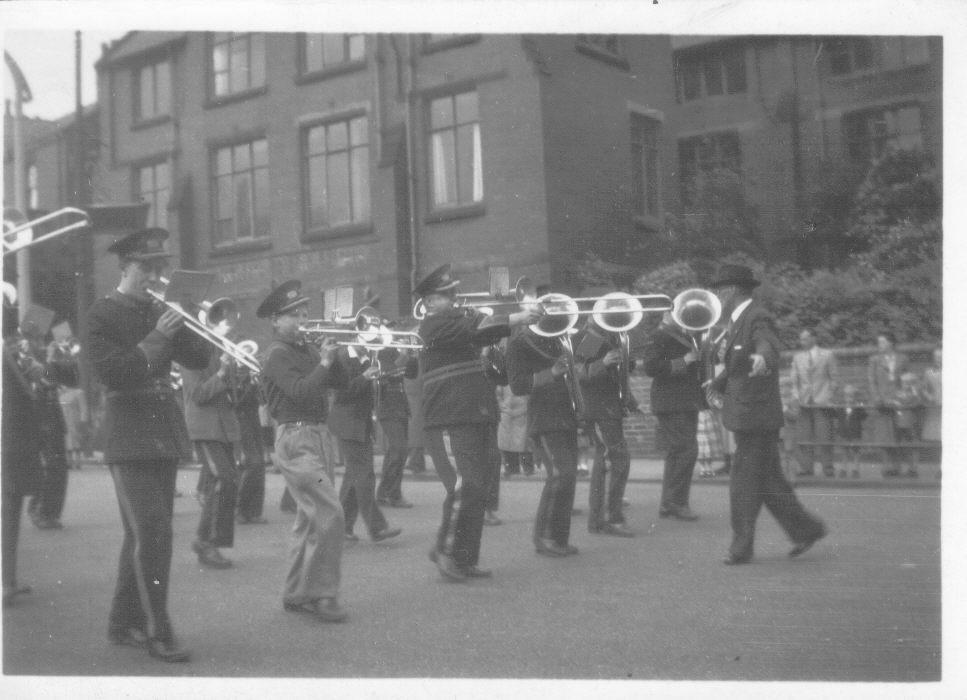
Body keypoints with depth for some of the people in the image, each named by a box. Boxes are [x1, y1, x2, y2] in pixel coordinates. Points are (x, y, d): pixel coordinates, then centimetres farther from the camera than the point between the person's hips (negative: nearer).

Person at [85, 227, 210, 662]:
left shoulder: (158, 312, 13)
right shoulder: (103, 314, -5)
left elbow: (198, 360, 9)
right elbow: (108, 372, -18)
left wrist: (194, 329, -9)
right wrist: (157, 337, -20)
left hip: (165, 433, 7)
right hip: (130, 437, -7)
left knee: (145, 534, 13)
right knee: (153, 534, -12)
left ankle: (124, 623, 25)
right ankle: (157, 632, -5)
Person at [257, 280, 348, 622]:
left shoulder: (306, 349, 14)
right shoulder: (278, 355, -10)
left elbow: (339, 382, 9)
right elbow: (300, 391, -23)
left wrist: (331, 355, -4)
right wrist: (324, 361, -18)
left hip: (316, 436, 9)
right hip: (295, 438, -9)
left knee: (309, 520, 13)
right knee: (330, 515, -14)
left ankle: (296, 594, 23)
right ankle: (321, 595, -7)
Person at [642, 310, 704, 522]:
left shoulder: (684, 336, 19)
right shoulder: (658, 337, -9)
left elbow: (695, 364, 27)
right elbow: (651, 367, -21)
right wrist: (683, 362, -23)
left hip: (688, 403, 9)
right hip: (672, 405, -9)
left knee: (678, 453, 12)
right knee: (685, 450, -13)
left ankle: (668, 504, 19)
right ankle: (676, 503, -6)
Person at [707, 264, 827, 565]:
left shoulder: (758, 318, -15)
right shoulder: (740, 321, 14)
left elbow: (769, 346, -38)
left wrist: (763, 359, -60)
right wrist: (717, 383, 45)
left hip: (756, 414, -10)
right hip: (748, 416, 10)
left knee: (745, 482, -3)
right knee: (768, 481, 15)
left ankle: (741, 548, 5)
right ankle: (806, 529, 24)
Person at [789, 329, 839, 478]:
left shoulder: (827, 355, 5)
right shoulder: (797, 357, 13)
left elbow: (835, 377, 6)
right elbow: (794, 379, 13)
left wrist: (828, 395, -1)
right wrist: (795, 397, -1)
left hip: (822, 402, -3)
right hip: (803, 403, 3)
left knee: (824, 437, -5)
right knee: (804, 438, -2)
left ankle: (828, 469, 1)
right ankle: (806, 468, 2)